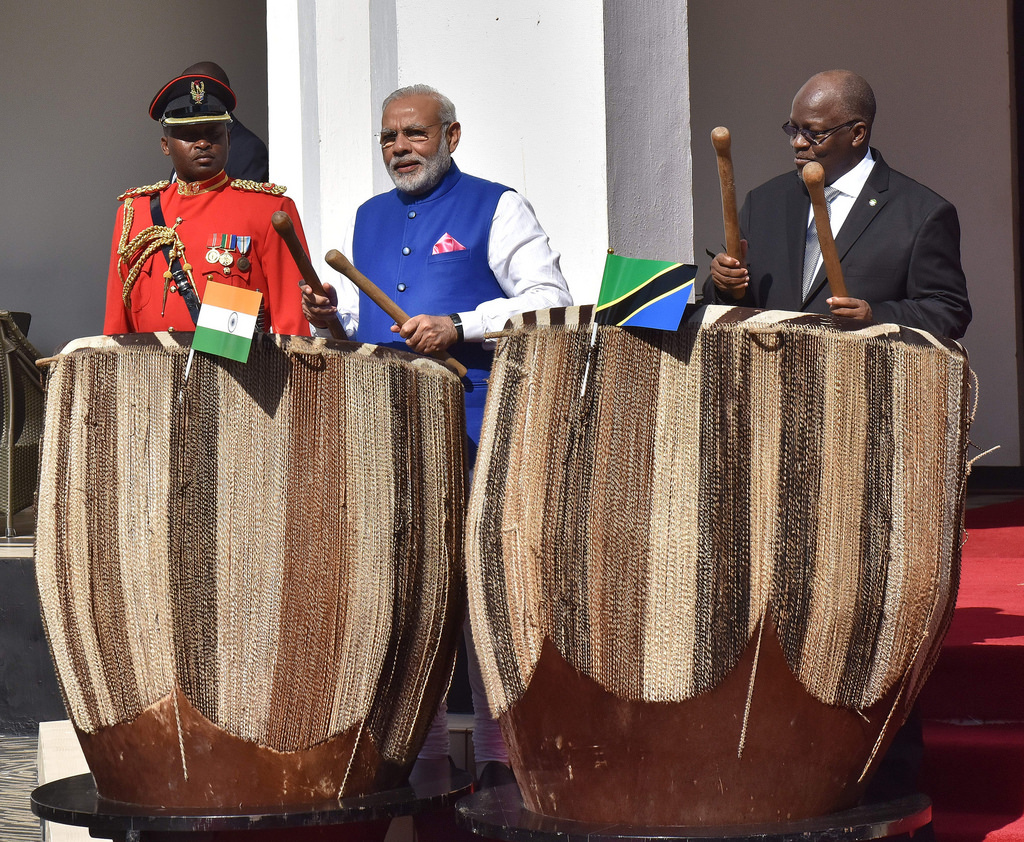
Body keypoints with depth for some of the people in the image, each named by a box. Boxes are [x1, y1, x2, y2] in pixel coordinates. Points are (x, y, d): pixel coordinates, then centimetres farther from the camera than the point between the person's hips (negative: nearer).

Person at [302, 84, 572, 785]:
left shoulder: (496, 208, 3)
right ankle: (418, 749, 13)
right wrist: (332, 317, 2)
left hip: (473, 427, -5)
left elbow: (551, 300, -7)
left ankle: (501, 755, -1)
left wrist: (459, 327, -16)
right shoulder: (369, 220, 21)